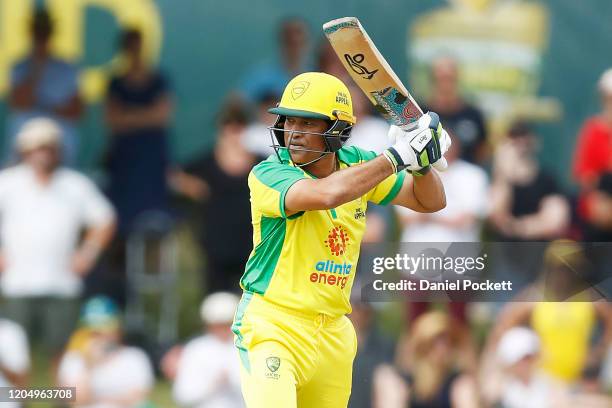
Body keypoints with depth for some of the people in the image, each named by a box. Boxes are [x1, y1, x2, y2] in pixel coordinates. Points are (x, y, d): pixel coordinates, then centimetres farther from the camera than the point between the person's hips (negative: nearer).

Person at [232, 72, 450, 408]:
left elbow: (430, 201, 9)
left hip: (333, 332, 6)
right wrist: (398, 156, -29)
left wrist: (422, 162, -13)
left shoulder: (355, 164, 4)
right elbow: (326, 194, -35)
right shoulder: (267, 175, -15)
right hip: (272, 327, -6)